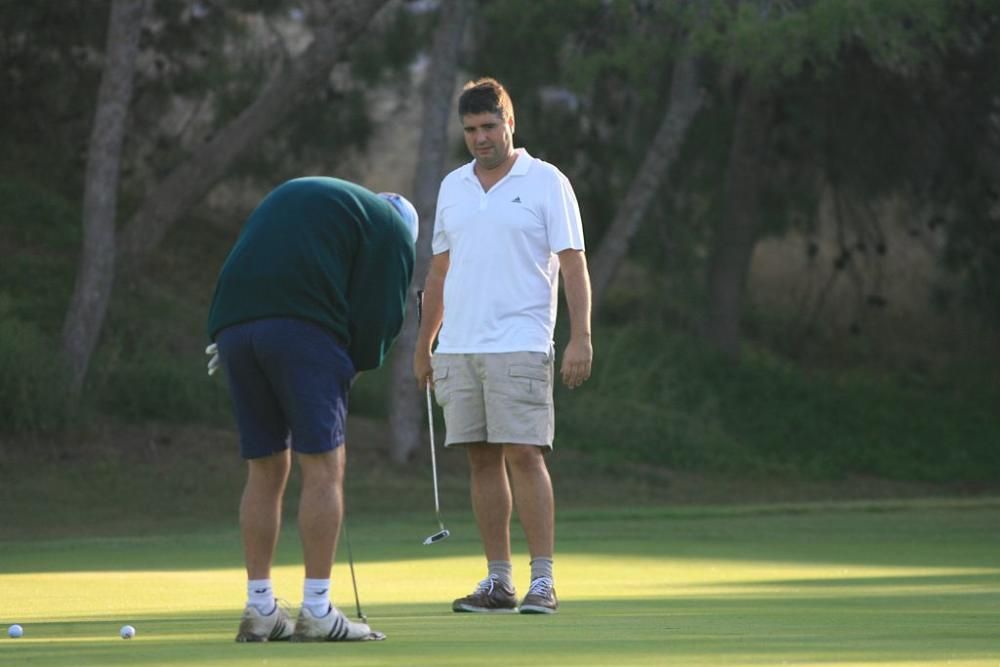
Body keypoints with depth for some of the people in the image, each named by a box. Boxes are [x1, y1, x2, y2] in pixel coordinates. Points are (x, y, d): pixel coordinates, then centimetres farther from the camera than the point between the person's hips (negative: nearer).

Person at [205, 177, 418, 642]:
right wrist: (351, 371, 14)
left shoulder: (292, 195, 34)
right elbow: (376, 315, 4)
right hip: (304, 325, -6)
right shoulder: (392, 228, 14)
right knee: (323, 467, -2)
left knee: (265, 470, 12)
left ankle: (259, 609, 12)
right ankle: (317, 612, -6)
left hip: (234, 323, 6)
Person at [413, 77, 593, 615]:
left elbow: (573, 264, -4)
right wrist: (423, 345, 19)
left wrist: (581, 338, -12)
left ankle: (543, 581, -10)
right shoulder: (452, 187, 15)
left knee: (524, 455, -11)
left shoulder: (546, 183, 0)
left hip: (519, 346, -5)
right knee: (482, 460, 5)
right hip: (457, 348, 5)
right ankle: (498, 582, 8)